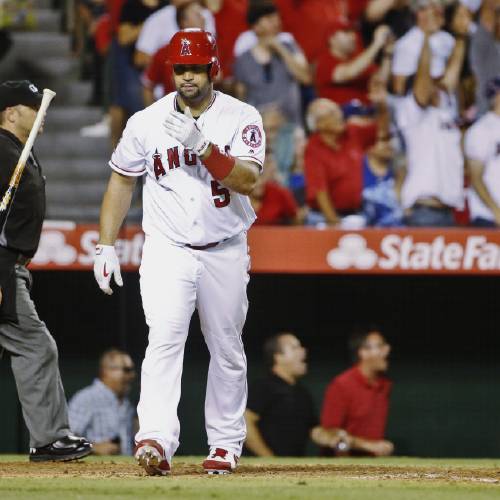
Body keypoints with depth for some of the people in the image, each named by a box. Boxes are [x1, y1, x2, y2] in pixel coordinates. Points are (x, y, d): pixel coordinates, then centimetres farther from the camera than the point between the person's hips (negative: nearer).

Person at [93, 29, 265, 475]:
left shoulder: (242, 119, -5)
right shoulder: (148, 122, 0)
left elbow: (247, 180, -19)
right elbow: (122, 182, 10)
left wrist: (201, 145, -30)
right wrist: (106, 245, 4)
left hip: (226, 252, 1)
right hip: (168, 250, -1)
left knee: (227, 350, 9)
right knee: (165, 338, -20)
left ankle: (226, 443, 23)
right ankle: (156, 440, -32)